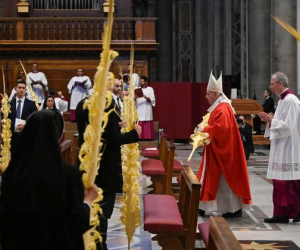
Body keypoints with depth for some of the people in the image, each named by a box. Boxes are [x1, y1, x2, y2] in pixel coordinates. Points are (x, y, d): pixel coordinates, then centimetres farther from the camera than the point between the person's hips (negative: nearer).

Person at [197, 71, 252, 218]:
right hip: (217, 150, 11)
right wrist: (205, 130, 6)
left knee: (226, 180, -3)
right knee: (211, 178, 11)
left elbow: (221, 128, -29)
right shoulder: (218, 107, 14)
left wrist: (204, 130, -18)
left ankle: (235, 209, 6)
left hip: (223, 151, -11)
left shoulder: (223, 108, -18)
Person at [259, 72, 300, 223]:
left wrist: (271, 121, -12)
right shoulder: (283, 100, 15)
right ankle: (281, 214, 12)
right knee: (280, 182, 9)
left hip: (288, 148, -10)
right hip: (281, 147, 10)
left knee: (288, 182, -5)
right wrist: (270, 121, 5)